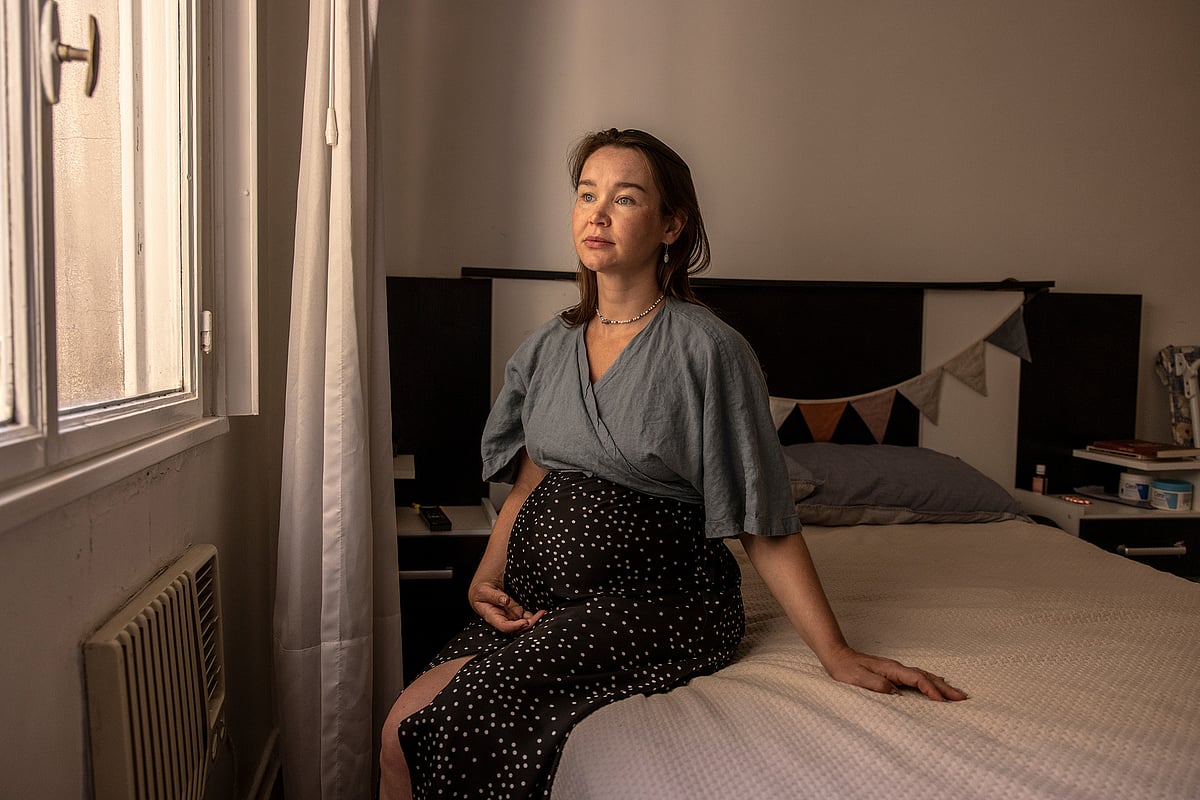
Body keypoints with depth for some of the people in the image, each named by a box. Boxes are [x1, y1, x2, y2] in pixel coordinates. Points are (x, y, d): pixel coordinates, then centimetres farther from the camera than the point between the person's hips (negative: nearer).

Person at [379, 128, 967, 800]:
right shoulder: (550, 347, 10)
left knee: (421, 721, -22)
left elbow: (765, 522, -9)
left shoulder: (708, 349, -9)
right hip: (538, 595, 6)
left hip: (657, 599, -5)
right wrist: (487, 577, 2)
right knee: (406, 724, -18)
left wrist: (839, 655, -12)